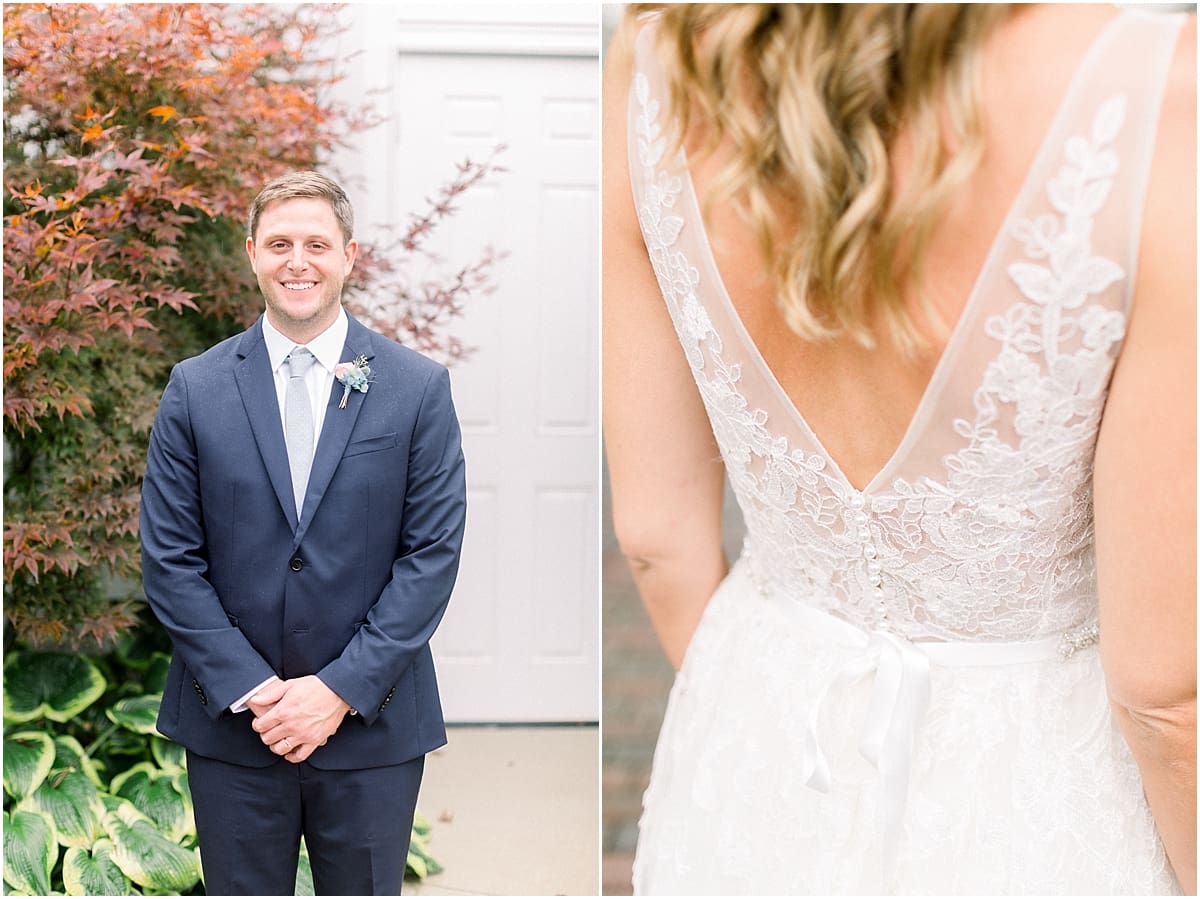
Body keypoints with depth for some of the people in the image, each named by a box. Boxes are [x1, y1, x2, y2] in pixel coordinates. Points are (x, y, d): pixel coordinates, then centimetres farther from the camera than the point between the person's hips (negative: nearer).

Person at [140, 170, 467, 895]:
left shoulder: (419, 387, -2)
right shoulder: (196, 388, 1)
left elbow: (433, 553, -5)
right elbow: (170, 557, -1)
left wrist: (343, 689, -12)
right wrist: (248, 688, -10)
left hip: (373, 723, -1)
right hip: (230, 725, 1)